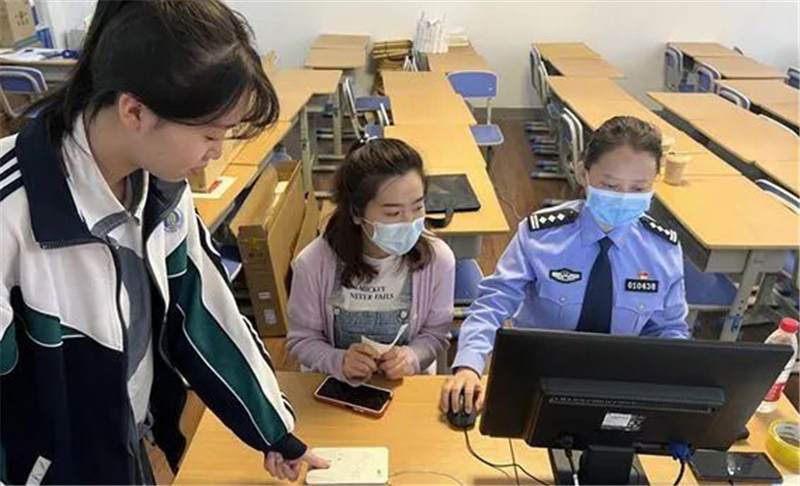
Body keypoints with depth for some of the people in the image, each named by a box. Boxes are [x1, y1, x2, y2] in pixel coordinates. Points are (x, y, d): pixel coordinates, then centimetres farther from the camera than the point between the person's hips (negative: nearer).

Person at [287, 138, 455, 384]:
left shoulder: (438, 259, -12)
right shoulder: (314, 263, -16)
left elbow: (436, 332, 2)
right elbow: (302, 339, -3)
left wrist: (412, 356, -17)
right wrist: (339, 362, -20)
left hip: (405, 384, 1)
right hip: (333, 386, 0)